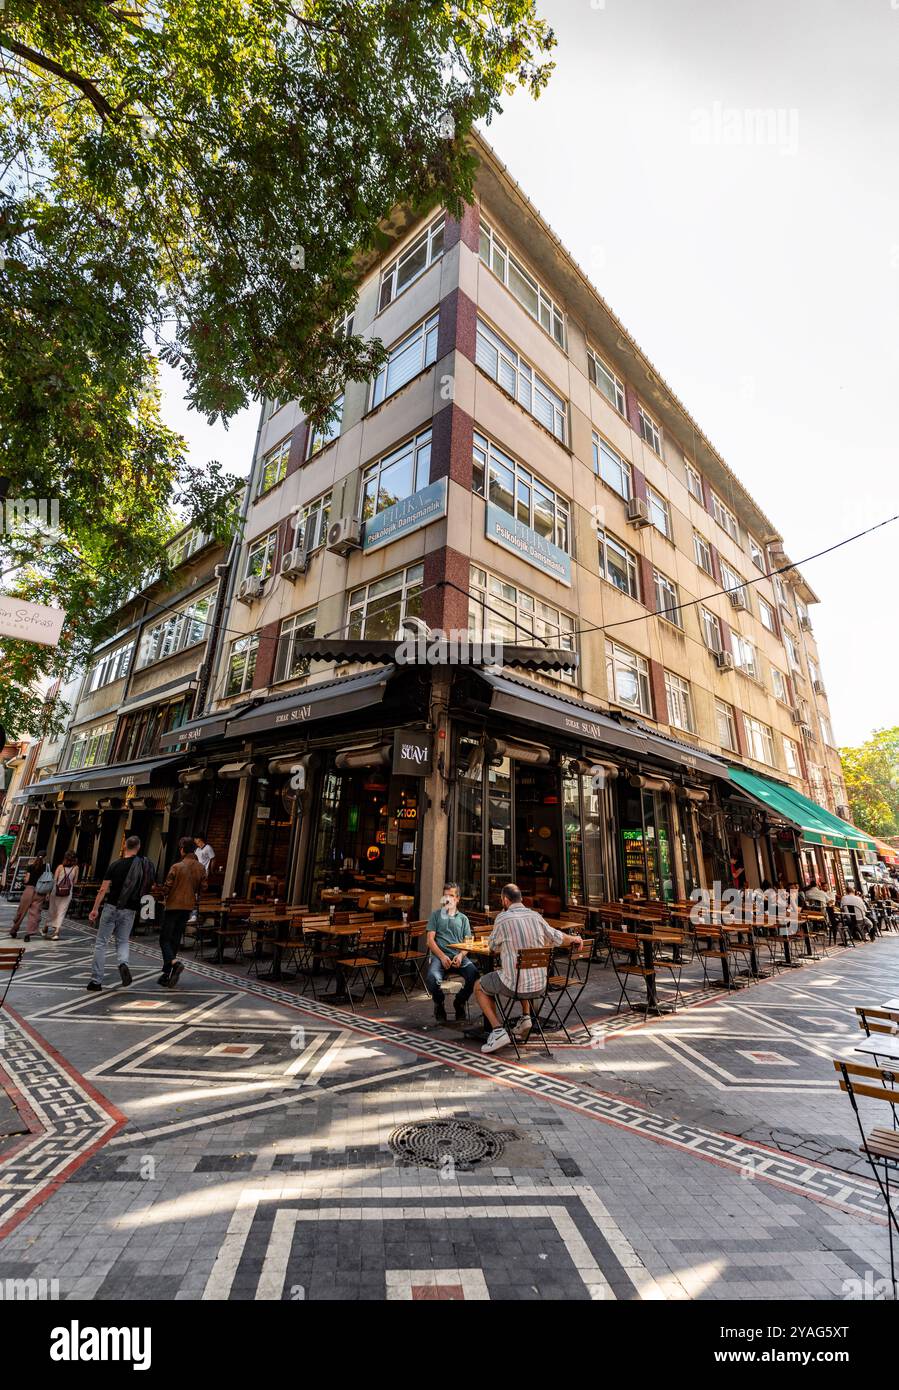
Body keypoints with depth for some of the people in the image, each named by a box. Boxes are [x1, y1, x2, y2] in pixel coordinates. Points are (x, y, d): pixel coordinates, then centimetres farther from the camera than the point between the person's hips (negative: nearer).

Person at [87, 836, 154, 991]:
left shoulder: (116, 864, -6)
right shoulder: (145, 865, 0)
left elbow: (103, 889, -9)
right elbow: (147, 887, 6)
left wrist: (95, 908, -4)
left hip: (111, 907, -2)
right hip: (129, 910, 2)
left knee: (101, 943, 9)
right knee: (123, 941, 17)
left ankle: (96, 980, 11)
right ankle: (123, 963, -11)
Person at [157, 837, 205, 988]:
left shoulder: (177, 867, -15)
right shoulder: (200, 867, 1)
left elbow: (167, 886, -11)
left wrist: (164, 897, 9)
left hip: (174, 905, -5)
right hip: (189, 906, 5)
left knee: (164, 939, 3)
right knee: (175, 940, 14)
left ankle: (174, 962, -21)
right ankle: (167, 974, 20)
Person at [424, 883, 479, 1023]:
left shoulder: (463, 918, 21)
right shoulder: (436, 914, 14)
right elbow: (430, 940, 4)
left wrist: (460, 955, -9)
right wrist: (442, 956, -12)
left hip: (458, 956, 2)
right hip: (438, 955, -2)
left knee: (474, 973, -28)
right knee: (432, 978, -34)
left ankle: (460, 1002, 3)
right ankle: (439, 1004, 2)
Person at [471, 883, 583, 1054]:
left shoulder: (502, 918, -10)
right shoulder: (535, 915, 3)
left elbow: (493, 946, 6)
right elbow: (557, 937, 16)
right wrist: (574, 939, 36)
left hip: (514, 985, -5)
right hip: (540, 985, 6)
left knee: (479, 988, 19)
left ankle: (498, 1031, 3)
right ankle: (525, 1017, 24)